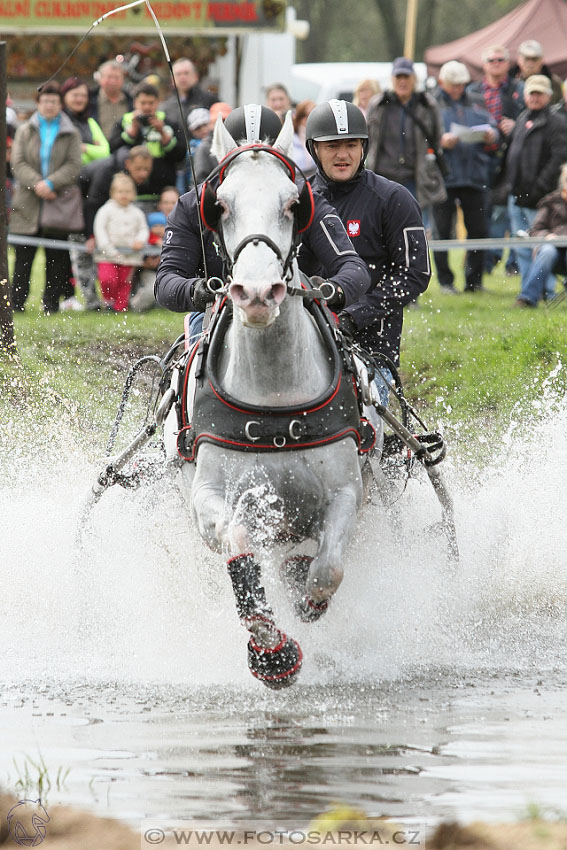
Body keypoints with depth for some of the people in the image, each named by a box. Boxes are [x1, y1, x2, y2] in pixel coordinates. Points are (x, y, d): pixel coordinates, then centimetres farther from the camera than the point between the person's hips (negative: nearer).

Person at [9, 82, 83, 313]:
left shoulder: (71, 134, 8)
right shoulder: (24, 131, 11)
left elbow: (74, 165, -2)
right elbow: (18, 163, 1)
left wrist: (50, 183, -16)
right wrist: (36, 184, -15)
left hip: (58, 204, 0)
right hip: (28, 204, 0)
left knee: (56, 256, 0)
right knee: (24, 255, -2)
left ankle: (51, 301, 5)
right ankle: (17, 300, 1)